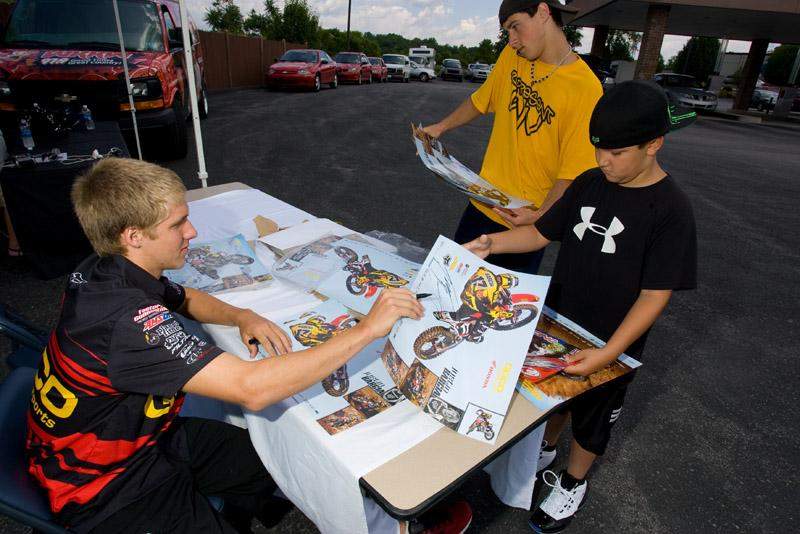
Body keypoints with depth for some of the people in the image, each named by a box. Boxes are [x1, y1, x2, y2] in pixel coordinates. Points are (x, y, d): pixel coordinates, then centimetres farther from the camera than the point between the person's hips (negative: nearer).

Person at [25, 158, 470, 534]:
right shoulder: (127, 320, -37)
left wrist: (241, 316, -10)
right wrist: (367, 330, -38)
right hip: (106, 486, -8)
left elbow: (184, 298, 12)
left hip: (143, 432, 8)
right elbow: (251, 388, -44)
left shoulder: (111, 271, -7)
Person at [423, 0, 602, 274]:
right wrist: (440, 127, 10)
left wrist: (541, 215, -26)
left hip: (526, 222, -5)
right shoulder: (511, 56, 1)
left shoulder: (585, 87, -16)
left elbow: (574, 168, -16)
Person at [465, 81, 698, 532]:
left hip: (610, 344, -4)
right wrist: (491, 243, -13)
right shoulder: (590, 183, -5)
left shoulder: (671, 210, -21)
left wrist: (608, 354, -31)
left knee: (592, 415, 19)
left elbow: (655, 295, -23)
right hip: (558, 323, 5)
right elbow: (542, 232, 2)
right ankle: (545, 451, 53)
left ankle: (573, 483, 45)